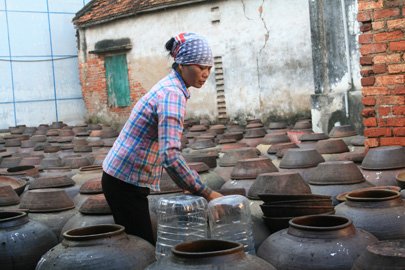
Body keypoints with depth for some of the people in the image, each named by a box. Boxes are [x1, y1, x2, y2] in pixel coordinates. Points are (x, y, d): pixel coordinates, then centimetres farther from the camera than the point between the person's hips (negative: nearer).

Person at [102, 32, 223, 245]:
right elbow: (170, 156, -32)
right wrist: (205, 192, -27)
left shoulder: (169, 87, 9)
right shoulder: (173, 94, -21)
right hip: (125, 182, -9)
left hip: (120, 177, 9)